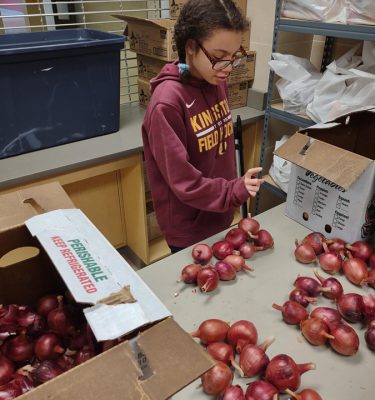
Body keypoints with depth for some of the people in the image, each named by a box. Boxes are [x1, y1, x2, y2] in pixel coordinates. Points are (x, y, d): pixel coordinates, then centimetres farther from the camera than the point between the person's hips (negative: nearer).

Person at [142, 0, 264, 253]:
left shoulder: (217, 82, -2)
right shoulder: (167, 103, -25)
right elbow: (184, 182, -24)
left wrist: (234, 189, 13)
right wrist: (236, 191, -31)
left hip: (220, 218, 7)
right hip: (189, 232, -7)